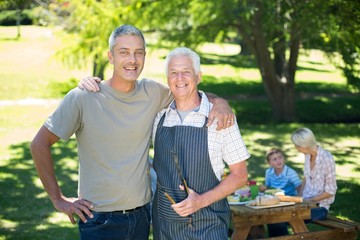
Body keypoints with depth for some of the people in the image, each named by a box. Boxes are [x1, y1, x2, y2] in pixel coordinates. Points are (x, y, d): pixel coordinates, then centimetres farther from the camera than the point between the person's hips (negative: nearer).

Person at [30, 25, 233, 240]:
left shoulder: (152, 92, -1)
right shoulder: (81, 98, -12)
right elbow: (40, 144, -7)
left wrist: (218, 102, -6)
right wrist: (58, 199, -8)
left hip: (142, 214, 4)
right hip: (100, 221, -4)